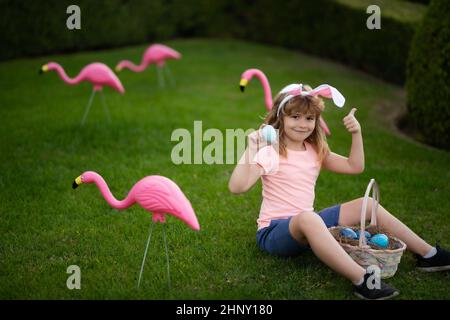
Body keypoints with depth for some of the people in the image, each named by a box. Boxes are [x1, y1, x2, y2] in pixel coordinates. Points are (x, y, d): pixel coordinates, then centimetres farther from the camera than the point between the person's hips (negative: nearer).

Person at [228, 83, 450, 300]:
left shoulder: (315, 151, 9)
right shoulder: (270, 153, -14)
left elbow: (355, 167, 12)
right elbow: (236, 187, -27)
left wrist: (356, 133, 3)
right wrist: (250, 150, -34)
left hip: (306, 226, 8)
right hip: (275, 231, -8)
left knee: (367, 205, 4)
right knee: (307, 218, -43)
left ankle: (427, 254, 8)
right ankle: (361, 280, -49)